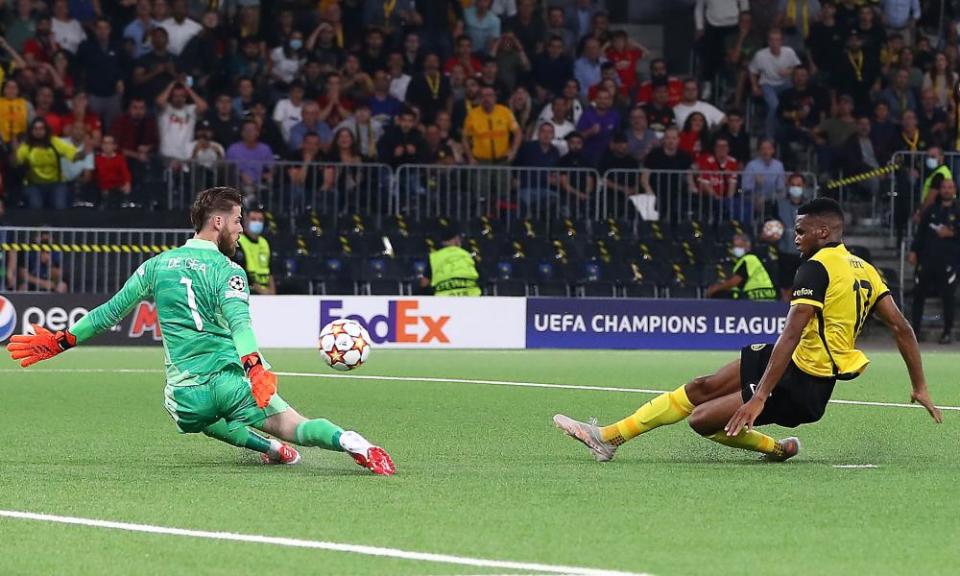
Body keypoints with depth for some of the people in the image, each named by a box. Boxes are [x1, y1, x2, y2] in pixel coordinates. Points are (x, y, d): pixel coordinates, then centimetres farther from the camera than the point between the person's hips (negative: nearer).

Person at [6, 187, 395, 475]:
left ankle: (270, 448, 22)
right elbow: (239, 323, -21)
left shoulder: (157, 265, 12)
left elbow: (111, 311, 17)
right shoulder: (228, 272, -2)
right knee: (295, 427, -10)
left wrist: (60, 342, 28)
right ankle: (350, 442, -38)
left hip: (185, 396, 4)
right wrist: (255, 368, -35)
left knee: (203, 416, 39)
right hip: (228, 382, -4)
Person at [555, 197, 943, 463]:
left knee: (703, 419, -9)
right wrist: (919, 386, 13)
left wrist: (760, 396, -28)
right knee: (700, 389, 9)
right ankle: (609, 436, 13)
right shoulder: (864, 270, 8)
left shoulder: (817, 268, -19)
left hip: (800, 386, -10)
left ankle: (777, 449, 12)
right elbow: (902, 327, 7)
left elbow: (790, 338, -26)